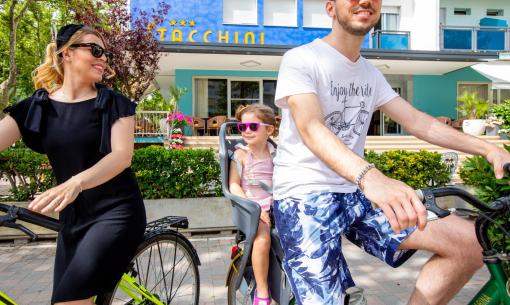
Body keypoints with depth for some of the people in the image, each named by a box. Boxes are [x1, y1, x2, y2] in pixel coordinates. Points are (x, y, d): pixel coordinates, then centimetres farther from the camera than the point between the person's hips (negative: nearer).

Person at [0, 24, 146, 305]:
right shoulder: (37, 106, 4)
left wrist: (75, 183, -35)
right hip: (72, 217, 4)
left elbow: (122, 155, -17)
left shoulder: (114, 103, -4)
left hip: (116, 211, -4)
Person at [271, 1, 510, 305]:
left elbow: (416, 120, 10)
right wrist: (370, 176, -43)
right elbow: (310, 128, -26)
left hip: (356, 194, 7)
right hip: (305, 196, -6)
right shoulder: (301, 60, -9)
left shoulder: (370, 74, 13)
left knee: (470, 242, -6)